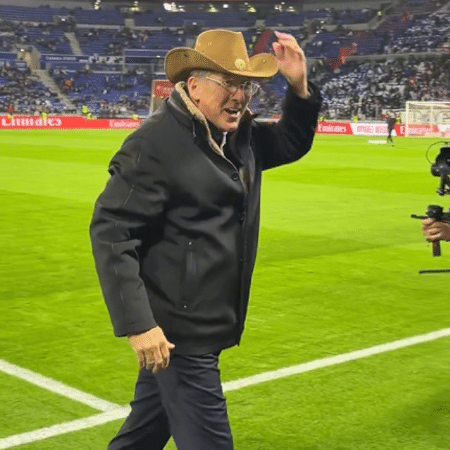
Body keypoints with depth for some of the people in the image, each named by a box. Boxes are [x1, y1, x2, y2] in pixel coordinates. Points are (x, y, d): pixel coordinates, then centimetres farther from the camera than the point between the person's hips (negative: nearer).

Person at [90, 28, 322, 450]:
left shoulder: (240, 135, 8)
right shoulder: (156, 141, -19)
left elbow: (290, 143, 22)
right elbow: (110, 231, -21)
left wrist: (299, 87, 2)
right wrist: (138, 323, -26)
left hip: (203, 323, 9)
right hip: (178, 327, -9)